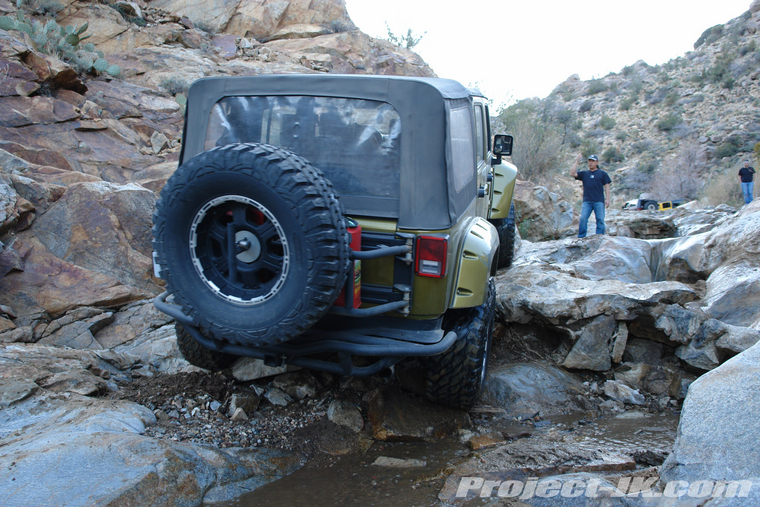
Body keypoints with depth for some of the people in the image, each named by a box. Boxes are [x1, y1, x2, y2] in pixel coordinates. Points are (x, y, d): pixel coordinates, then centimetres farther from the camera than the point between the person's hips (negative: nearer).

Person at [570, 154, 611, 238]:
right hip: (587, 201, 1)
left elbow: (606, 186, 10)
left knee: (600, 220, -4)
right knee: (583, 219, -10)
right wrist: (577, 162, 5)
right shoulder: (584, 174, 19)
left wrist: (607, 199, 0)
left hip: (599, 201, -1)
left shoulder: (602, 173, 14)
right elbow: (572, 173, 6)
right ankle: (581, 237, -6)